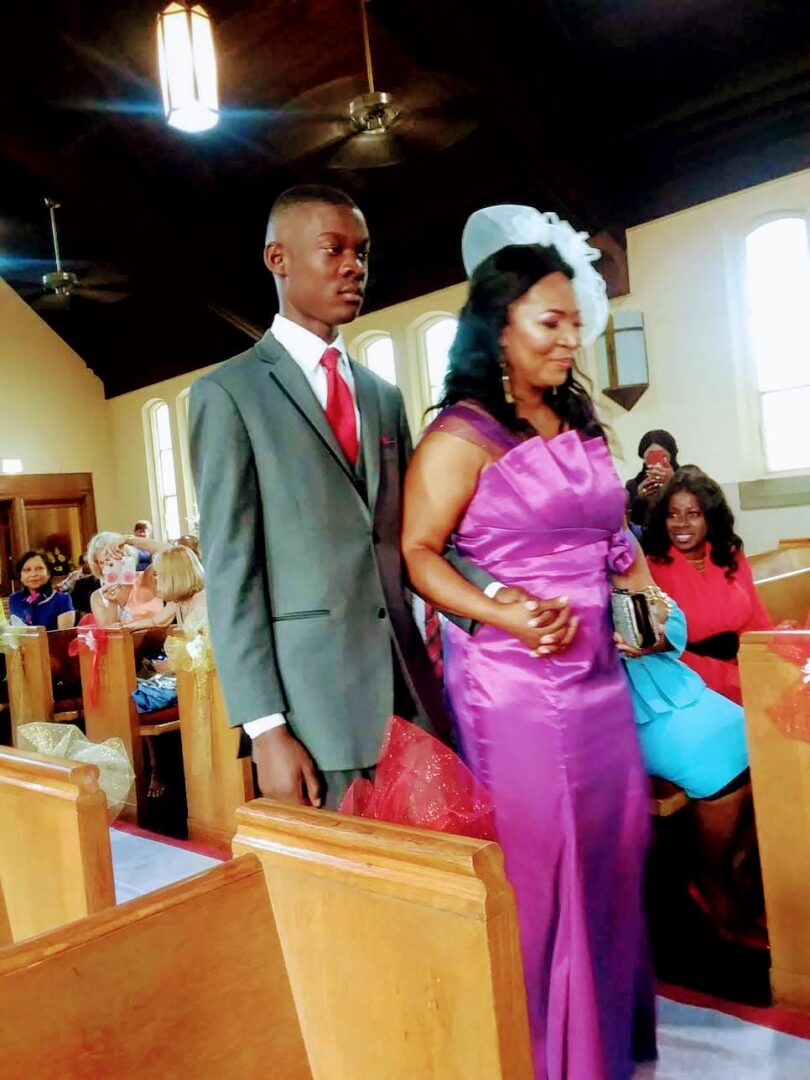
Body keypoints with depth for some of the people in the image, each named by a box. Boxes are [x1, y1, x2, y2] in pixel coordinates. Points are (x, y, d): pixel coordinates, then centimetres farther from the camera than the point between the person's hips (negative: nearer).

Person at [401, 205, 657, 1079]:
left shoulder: (579, 425, 12)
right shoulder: (461, 434, -10)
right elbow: (418, 553, -14)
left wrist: (643, 589, 4)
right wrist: (509, 616, -23)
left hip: (598, 675, 7)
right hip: (513, 680, -7)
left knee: (611, 850, 16)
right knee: (536, 867, 5)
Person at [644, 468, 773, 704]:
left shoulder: (732, 557, 9)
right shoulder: (651, 568, -7)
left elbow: (759, 624, 10)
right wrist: (734, 679, -20)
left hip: (750, 673, 5)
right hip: (698, 685, -5)